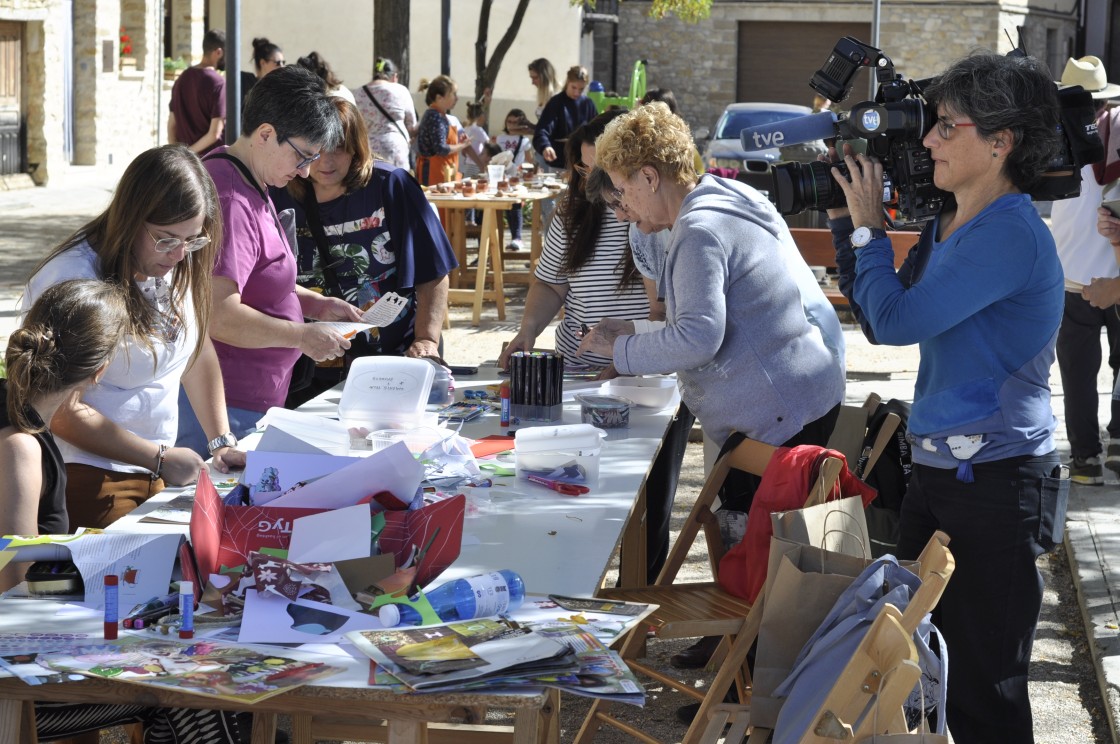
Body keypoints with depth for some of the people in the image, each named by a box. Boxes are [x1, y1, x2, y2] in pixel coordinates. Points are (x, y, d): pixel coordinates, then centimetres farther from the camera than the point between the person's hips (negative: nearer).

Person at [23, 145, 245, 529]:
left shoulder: (177, 264, 2)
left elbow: (198, 350, 15)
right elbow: (64, 414, -20)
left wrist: (222, 442, 4)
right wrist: (160, 457, -18)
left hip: (156, 475, 7)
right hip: (87, 479, -7)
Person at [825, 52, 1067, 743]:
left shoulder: (1013, 236, -20)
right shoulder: (947, 228, 10)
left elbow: (895, 319, -23)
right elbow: (880, 321, 16)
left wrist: (868, 226, -8)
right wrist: (847, 221, 7)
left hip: (994, 481, -9)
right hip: (935, 471, 10)